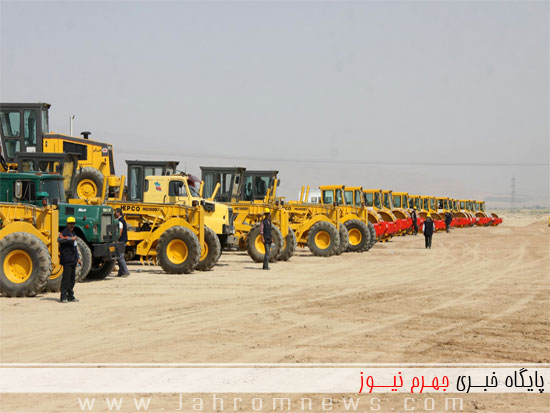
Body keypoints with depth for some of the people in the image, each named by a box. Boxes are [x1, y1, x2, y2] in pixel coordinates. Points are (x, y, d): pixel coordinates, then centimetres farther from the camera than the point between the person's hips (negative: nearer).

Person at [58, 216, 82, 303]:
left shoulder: (73, 233, 21)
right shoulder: (64, 232, -7)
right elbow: (59, 240, -30)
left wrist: (78, 258, 27)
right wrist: (70, 238, -40)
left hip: (73, 260, 9)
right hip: (67, 260, -9)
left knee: (72, 278, 10)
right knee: (66, 278, -10)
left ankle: (70, 296, 16)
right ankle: (63, 297, -8)